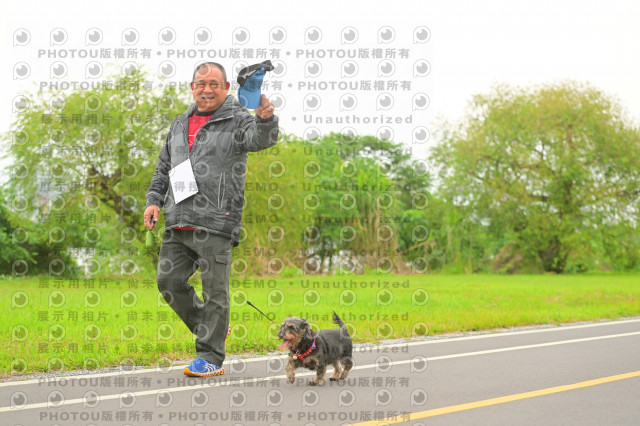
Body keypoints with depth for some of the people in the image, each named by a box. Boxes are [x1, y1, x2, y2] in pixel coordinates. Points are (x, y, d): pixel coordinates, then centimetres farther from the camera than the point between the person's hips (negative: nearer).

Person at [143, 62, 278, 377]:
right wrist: (154, 200, 10)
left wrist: (265, 119, -44)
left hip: (215, 224, -6)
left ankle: (211, 357, 7)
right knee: (169, 281, 6)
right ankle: (208, 327, 27)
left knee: (214, 291, -2)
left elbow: (261, 139, -22)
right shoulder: (180, 125, 19)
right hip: (177, 224, 6)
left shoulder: (237, 121, -1)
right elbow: (164, 167, 25)